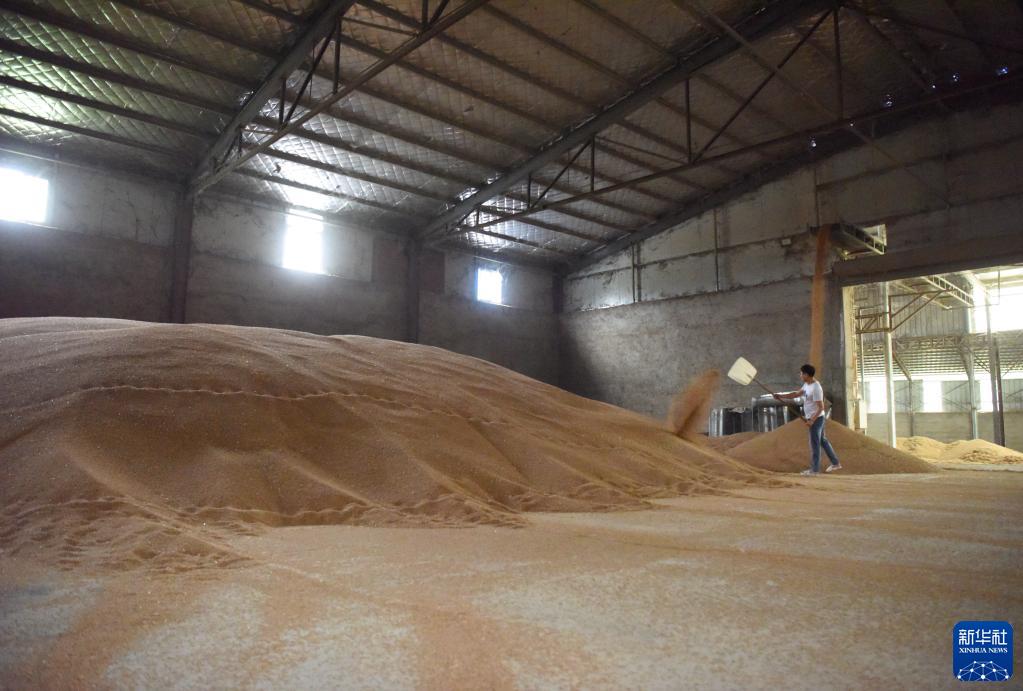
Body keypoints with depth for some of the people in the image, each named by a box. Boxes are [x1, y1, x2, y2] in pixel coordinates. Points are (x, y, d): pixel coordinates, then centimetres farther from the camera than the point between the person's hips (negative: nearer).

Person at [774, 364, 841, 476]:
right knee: (822, 440, 18)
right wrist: (781, 396, 8)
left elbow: (821, 407, -24)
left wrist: (812, 420, -25)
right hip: (813, 418, 10)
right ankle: (835, 463, 29)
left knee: (814, 443, -2)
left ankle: (814, 469, 6)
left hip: (816, 418, -10)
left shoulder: (815, 388, -24)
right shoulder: (807, 385, 6)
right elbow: (796, 394, 14)